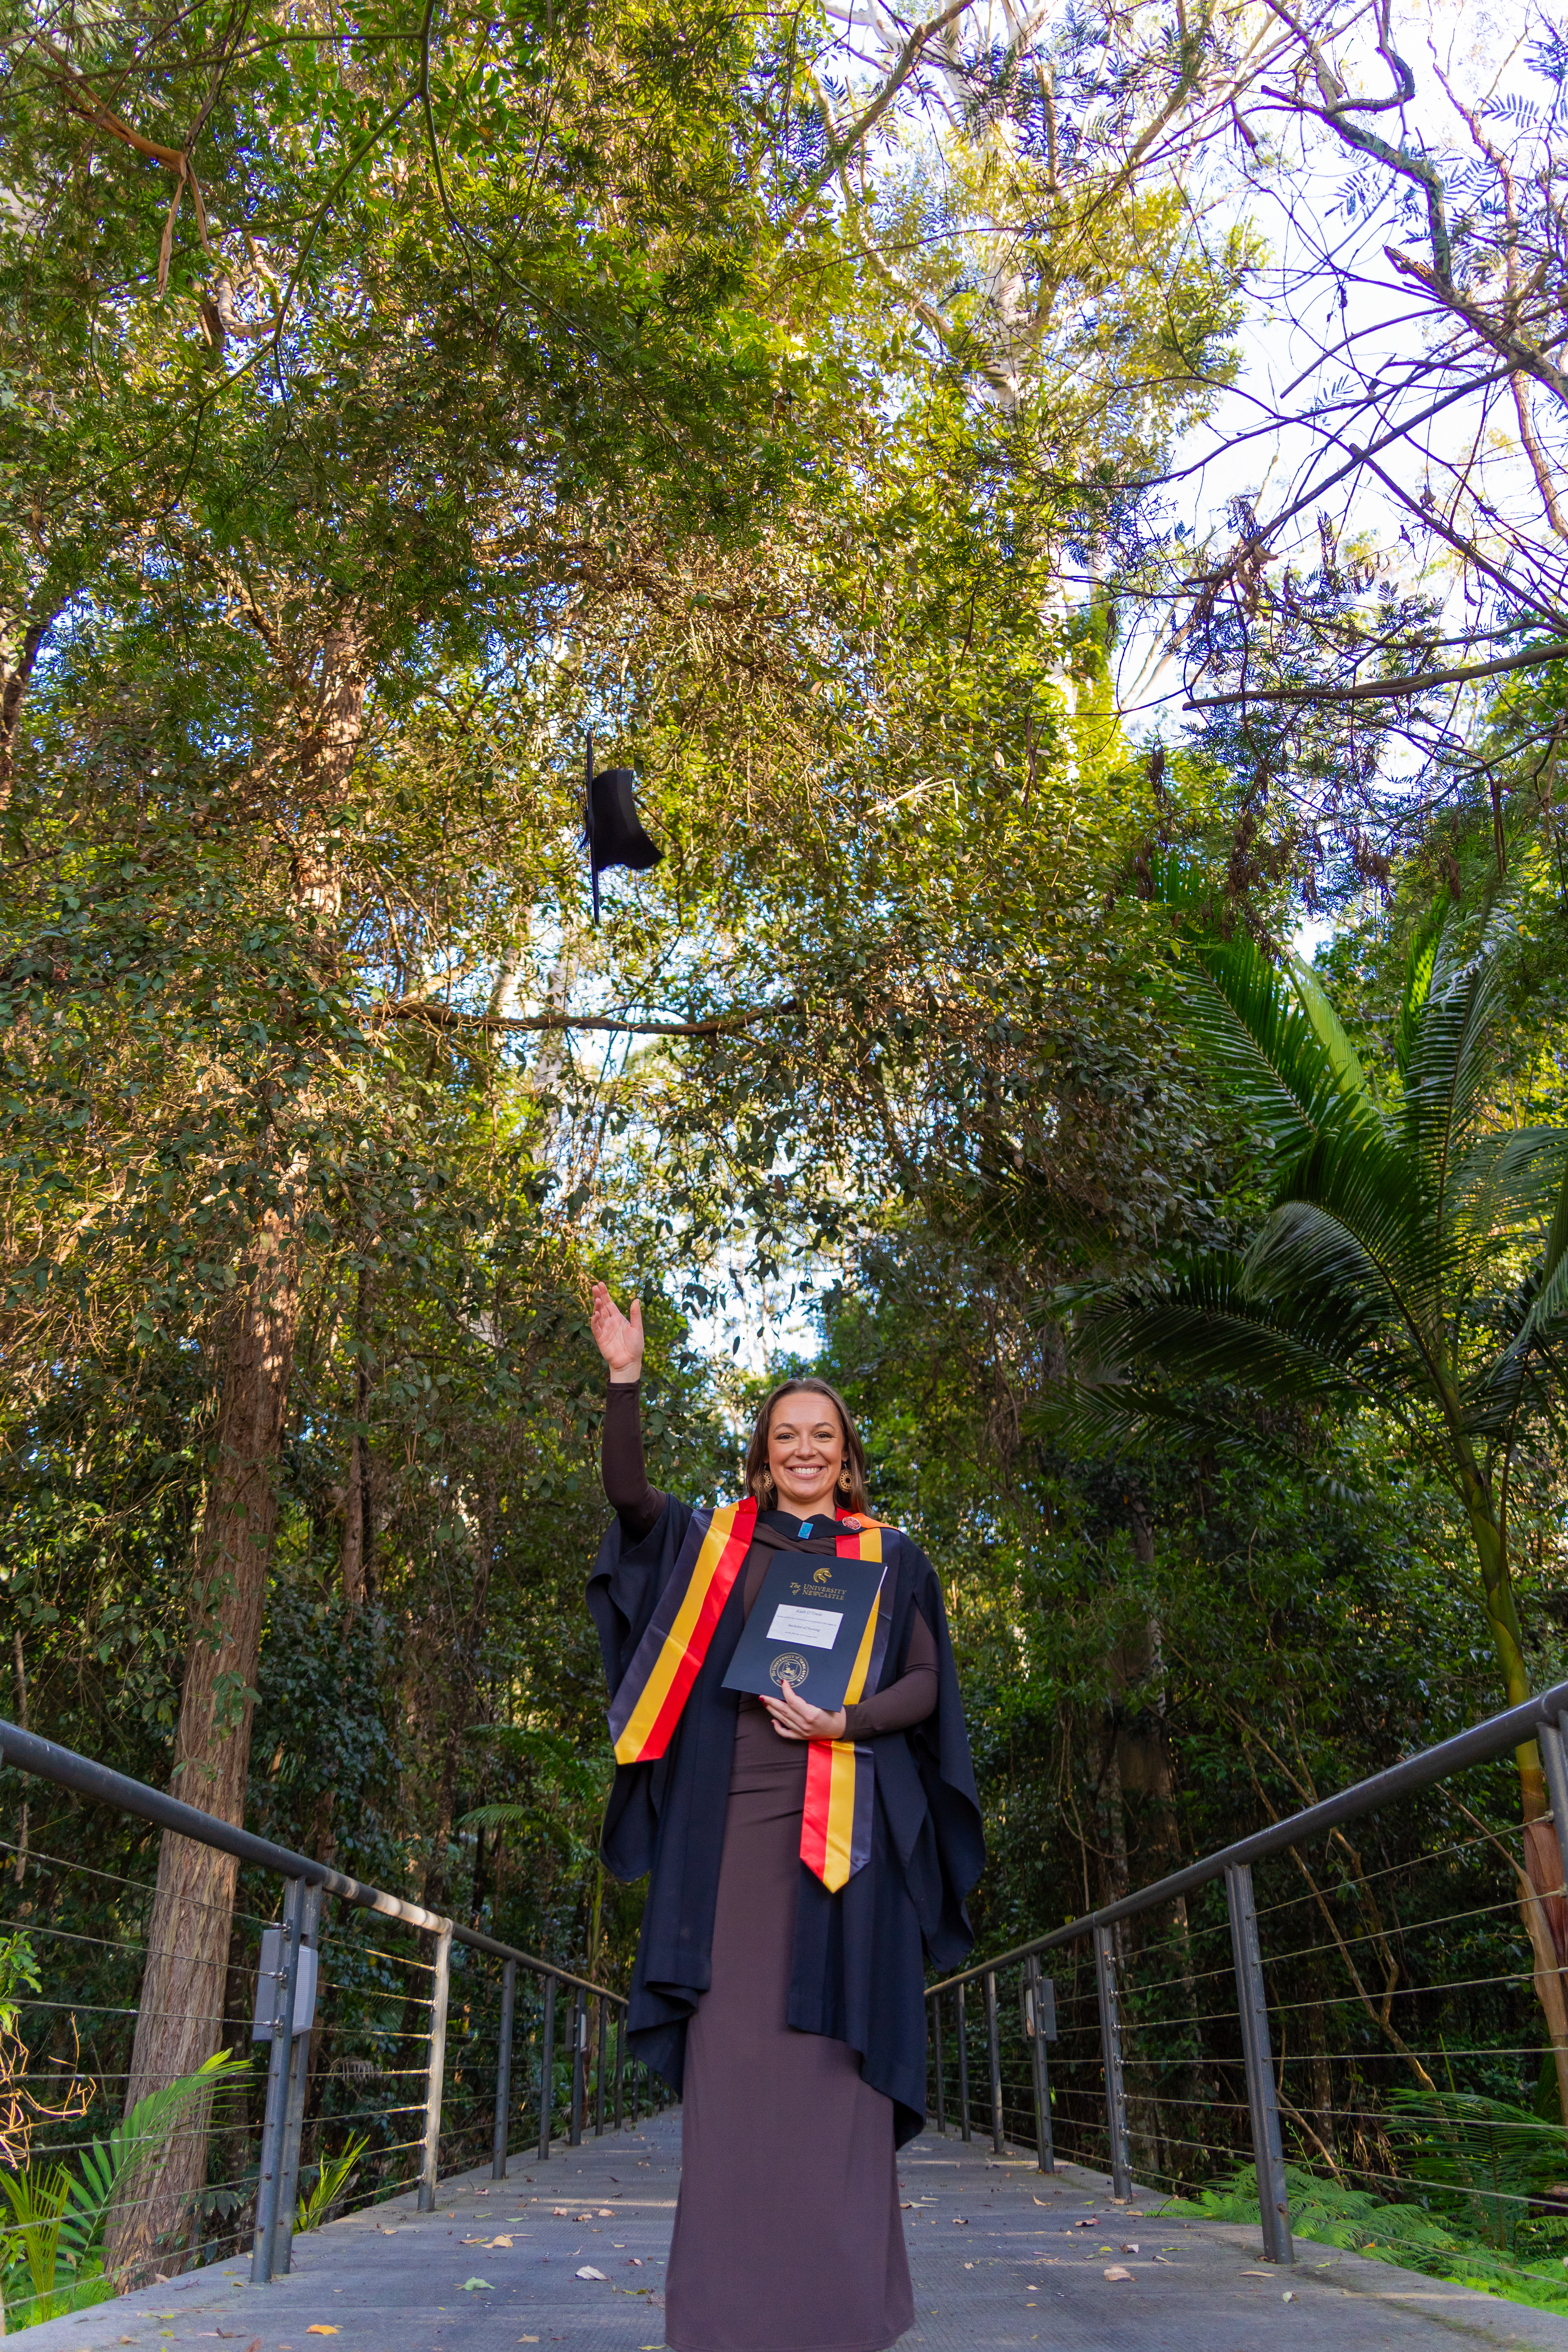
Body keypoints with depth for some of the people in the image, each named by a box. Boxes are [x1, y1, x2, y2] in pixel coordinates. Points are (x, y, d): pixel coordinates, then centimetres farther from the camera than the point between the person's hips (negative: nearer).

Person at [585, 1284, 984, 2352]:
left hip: (840, 1822, -1)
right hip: (731, 1815, 1)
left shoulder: (889, 1556, 10)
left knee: (831, 2045, -1)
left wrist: (844, 1722, -13)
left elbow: (925, 1683, 5)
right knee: (733, 2040, 1)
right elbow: (628, 1494, -3)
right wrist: (627, 1379, -15)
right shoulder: (714, 1539, 12)